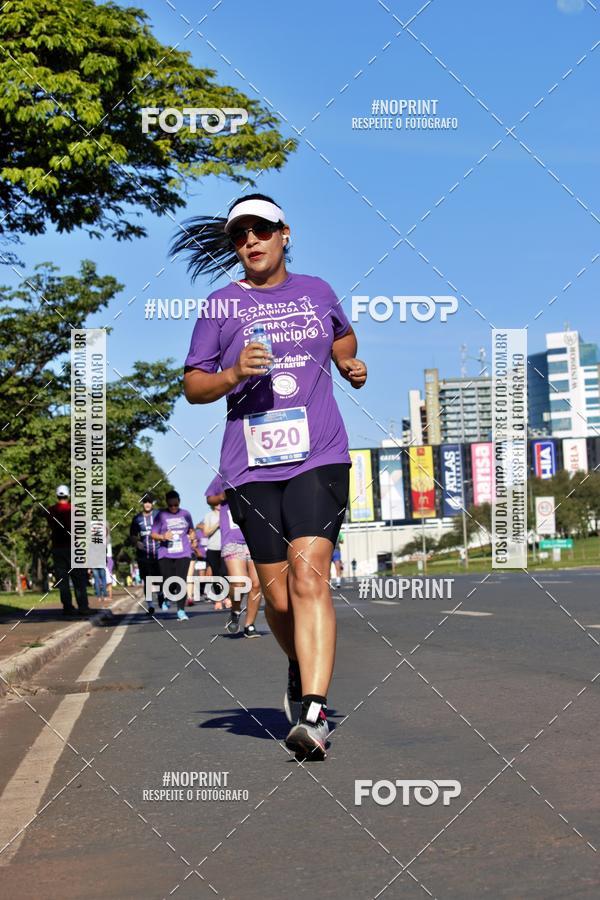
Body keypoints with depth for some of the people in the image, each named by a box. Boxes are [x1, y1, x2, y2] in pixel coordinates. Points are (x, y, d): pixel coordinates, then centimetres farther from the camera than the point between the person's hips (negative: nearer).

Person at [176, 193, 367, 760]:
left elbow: (342, 336, 31)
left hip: (319, 457, 0)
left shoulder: (316, 291, 13)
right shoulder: (221, 305, 8)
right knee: (277, 593, 3)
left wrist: (351, 364, 9)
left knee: (309, 571, -18)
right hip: (251, 466, 1)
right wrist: (233, 374, -11)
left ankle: (313, 713, -23)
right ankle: (300, 669, 35)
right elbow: (192, 386, 9)